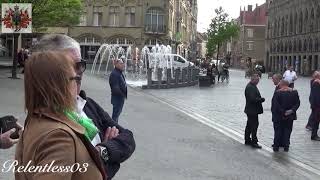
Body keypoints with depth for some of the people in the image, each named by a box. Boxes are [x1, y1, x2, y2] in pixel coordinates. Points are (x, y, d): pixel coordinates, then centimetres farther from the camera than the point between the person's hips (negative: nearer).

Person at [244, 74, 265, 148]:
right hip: (252, 110, -11)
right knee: (254, 125, -7)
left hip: (251, 110, 11)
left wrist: (260, 99, 4)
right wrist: (261, 99, -15)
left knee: (249, 125, 18)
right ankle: (254, 142, -3)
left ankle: (247, 140, 28)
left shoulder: (252, 86, 14)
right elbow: (252, 99, -26)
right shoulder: (250, 87, -20)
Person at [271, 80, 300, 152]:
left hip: (279, 116, -3)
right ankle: (286, 146, 16)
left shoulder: (277, 93, -15)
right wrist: (292, 110, -8)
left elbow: (275, 105, -17)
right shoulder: (294, 92, -2)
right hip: (290, 116, 3)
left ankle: (276, 146, 13)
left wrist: (282, 112, -11)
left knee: (278, 131, 8)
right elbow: (297, 103, -1)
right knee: (287, 131, 13)